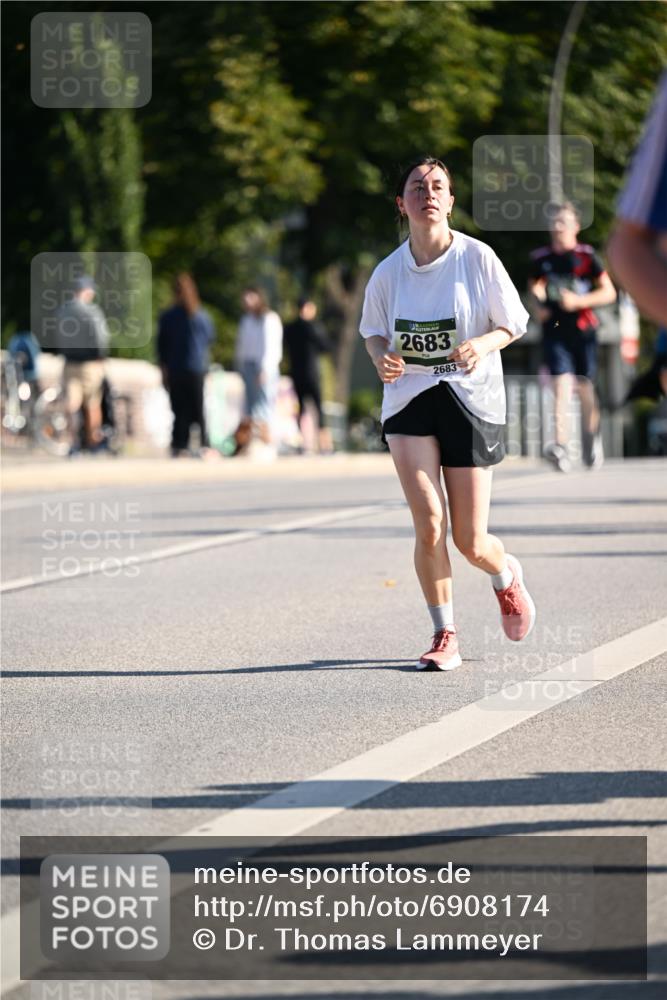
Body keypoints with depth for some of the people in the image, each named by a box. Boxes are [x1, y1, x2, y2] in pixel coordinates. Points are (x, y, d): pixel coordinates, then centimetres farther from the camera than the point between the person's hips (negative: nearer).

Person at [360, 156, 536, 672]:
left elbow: (513, 324, 1)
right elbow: (374, 332, 15)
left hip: (471, 400, -1)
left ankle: (507, 575, 39)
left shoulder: (478, 258, -7)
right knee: (429, 525, -16)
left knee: (470, 543, 1)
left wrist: (482, 345, -20)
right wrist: (382, 358, -7)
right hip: (409, 399, 1)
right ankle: (445, 636, 2)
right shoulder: (388, 272, -1)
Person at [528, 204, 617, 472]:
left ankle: (592, 443, 28)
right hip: (554, 329, 1)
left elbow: (609, 292, -1)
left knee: (585, 388, 7)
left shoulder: (586, 256, -3)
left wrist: (578, 301, -14)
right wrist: (538, 306, 3)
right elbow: (534, 288, 24)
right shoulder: (541, 258, 6)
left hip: (583, 329, -1)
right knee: (561, 385, -14)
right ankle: (561, 446, -25)